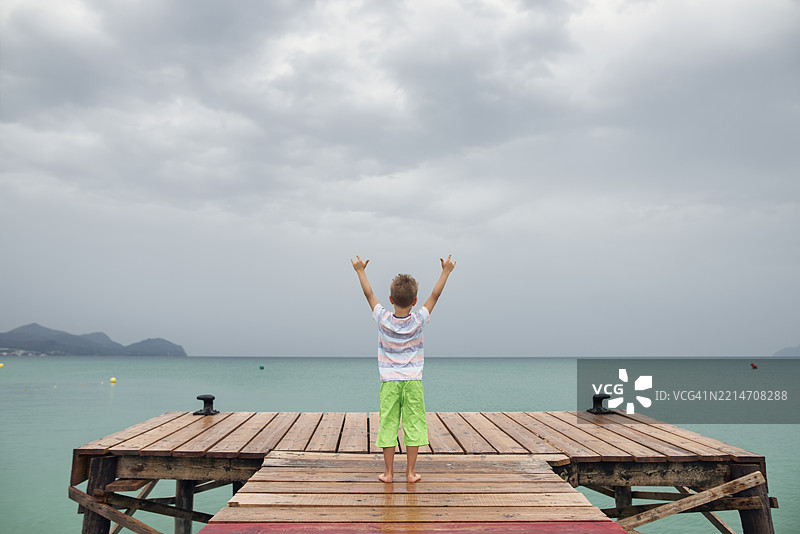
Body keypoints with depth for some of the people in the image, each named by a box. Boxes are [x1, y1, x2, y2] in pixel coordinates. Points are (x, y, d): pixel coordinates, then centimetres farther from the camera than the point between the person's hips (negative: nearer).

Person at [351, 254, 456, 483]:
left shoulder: (383, 319, -7)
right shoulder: (418, 321, -7)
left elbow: (369, 294, 5)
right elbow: (435, 295, 3)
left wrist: (361, 271, 16)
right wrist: (446, 271, 13)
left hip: (389, 382, 0)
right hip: (413, 381, 0)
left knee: (388, 425, 5)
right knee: (413, 424, 5)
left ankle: (388, 471, 8)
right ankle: (411, 471, 8)